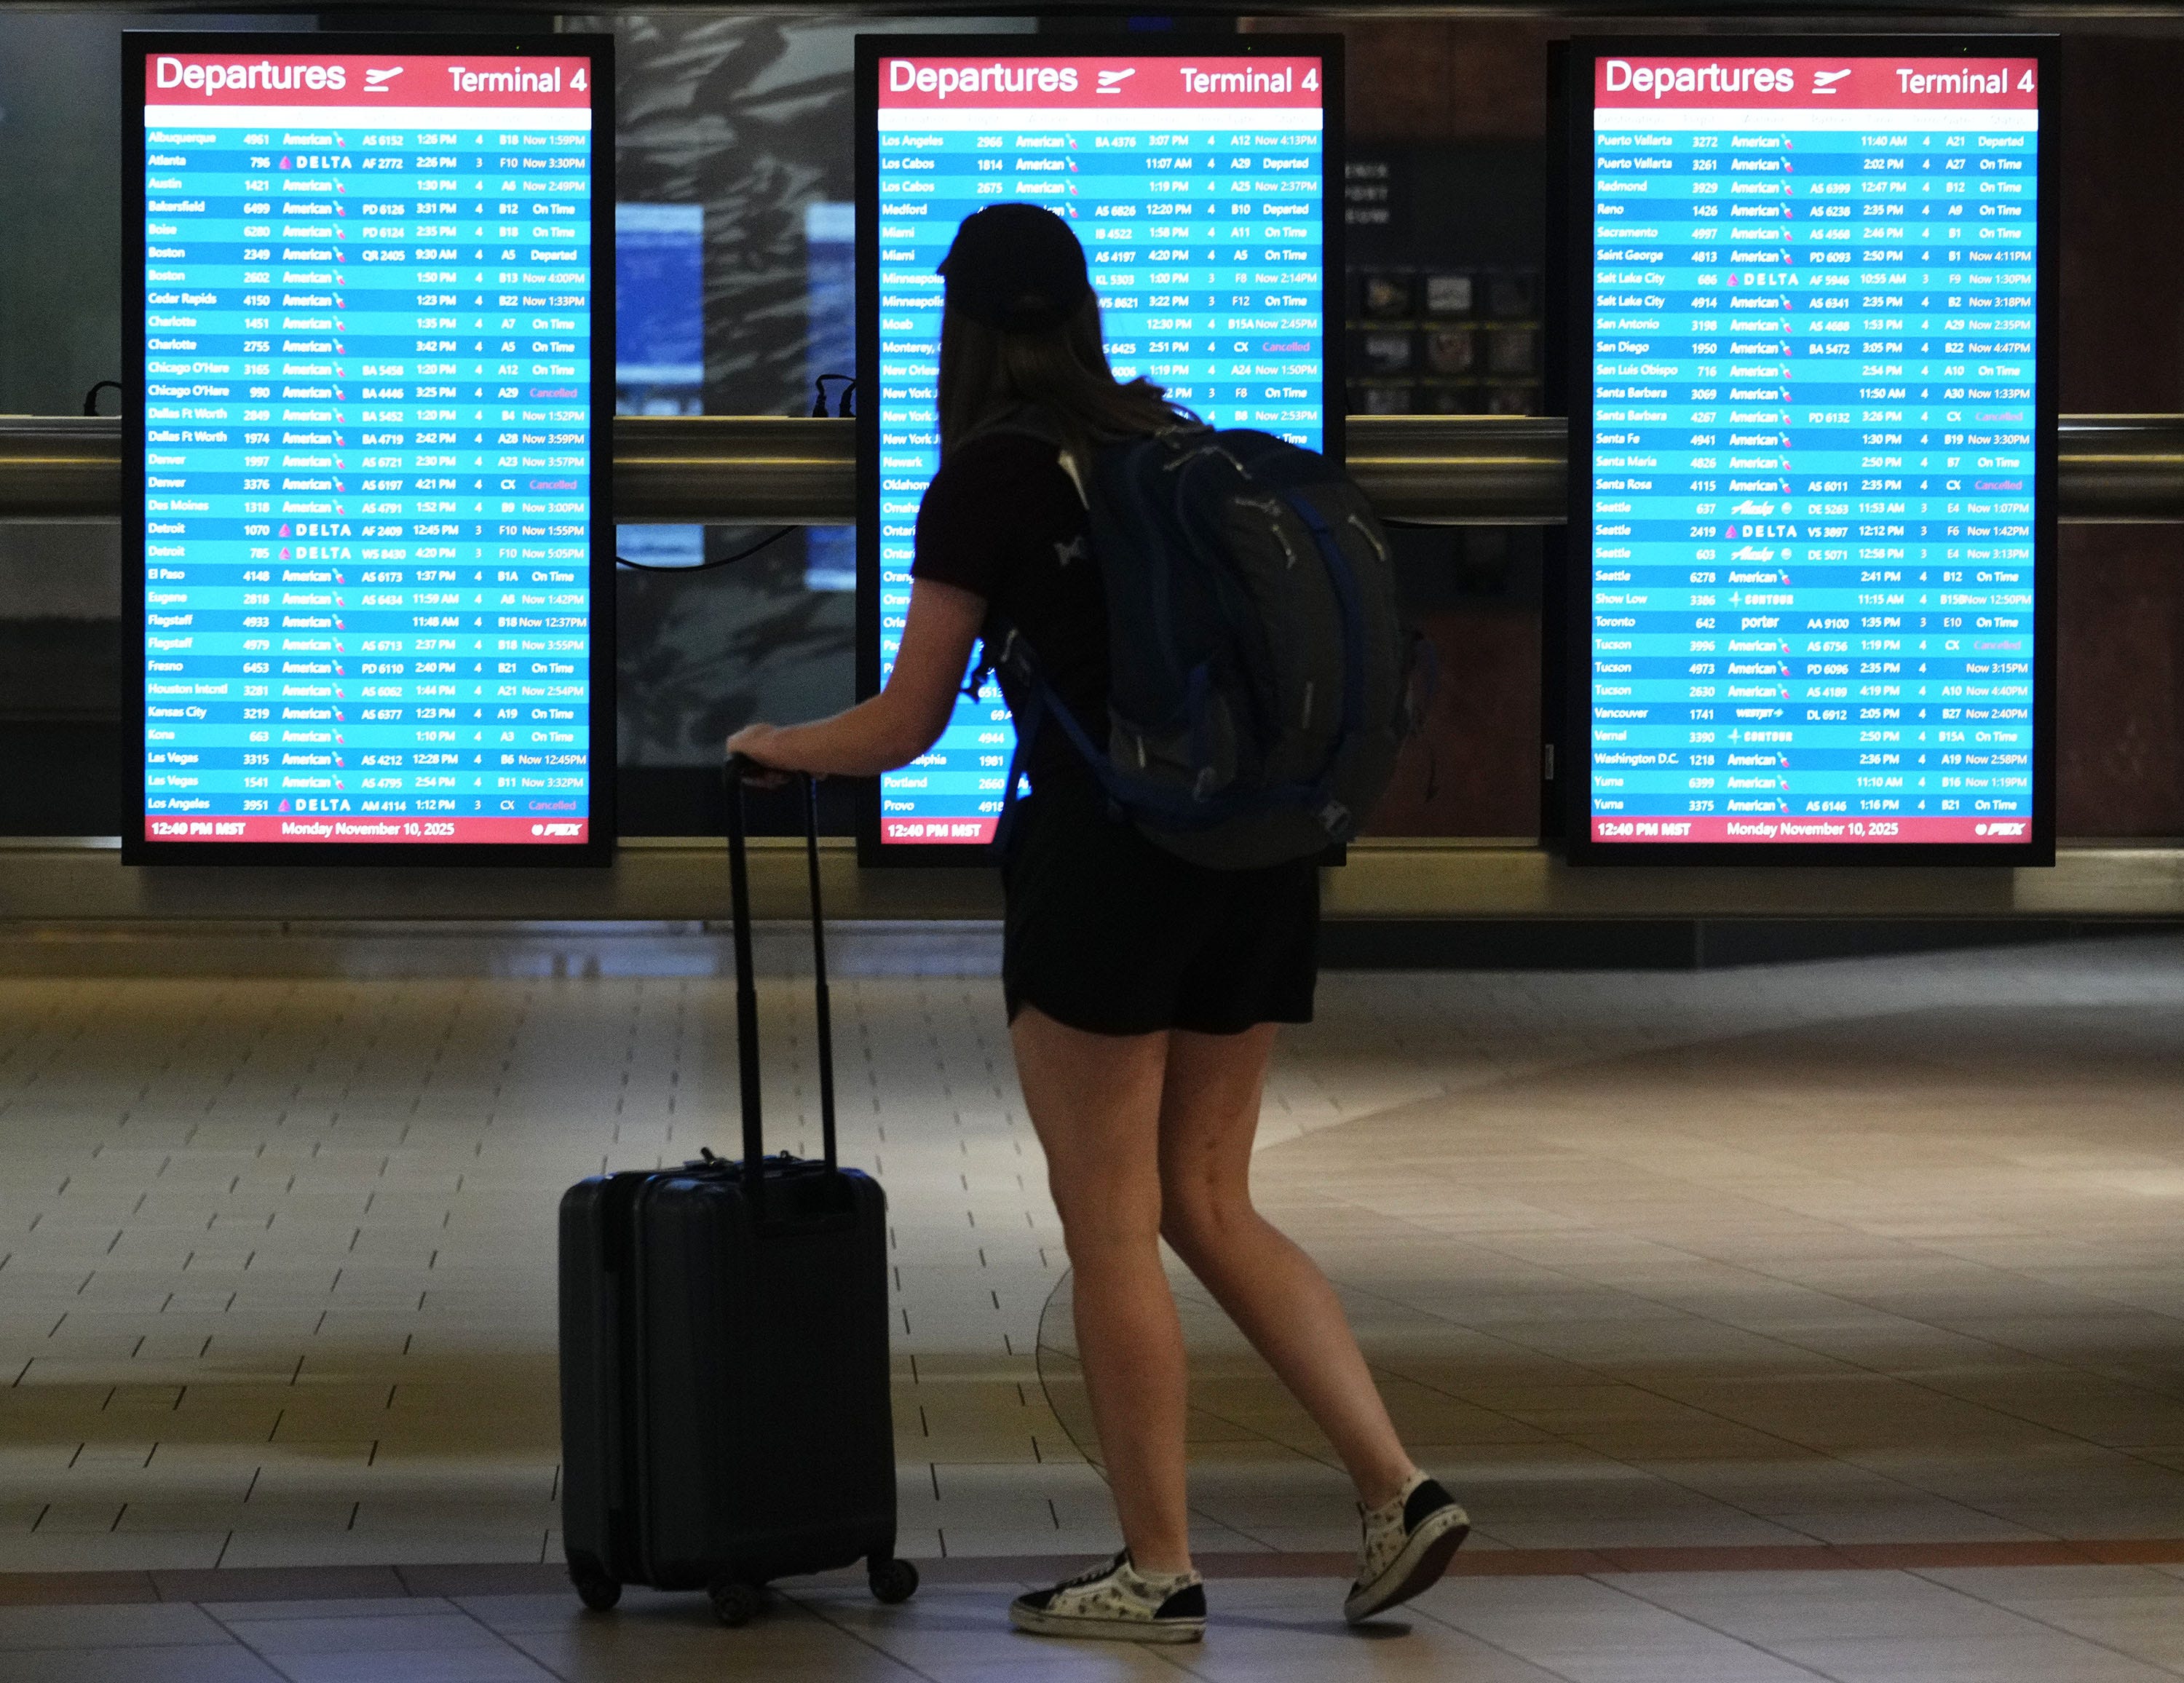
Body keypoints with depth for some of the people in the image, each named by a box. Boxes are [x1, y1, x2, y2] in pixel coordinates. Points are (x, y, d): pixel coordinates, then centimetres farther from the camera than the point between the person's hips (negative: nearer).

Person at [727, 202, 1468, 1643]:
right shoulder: (1184, 439, 14)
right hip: (1264, 847, 7)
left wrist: (773, 744, 17)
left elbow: (906, 729, -1)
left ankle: (1160, 1571, 6)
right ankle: (1401, 1489, 2)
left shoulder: (991, 477, -5)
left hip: (1112, 849, -7)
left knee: (1111, 1225, 3)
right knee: (1212, 1202, 14)